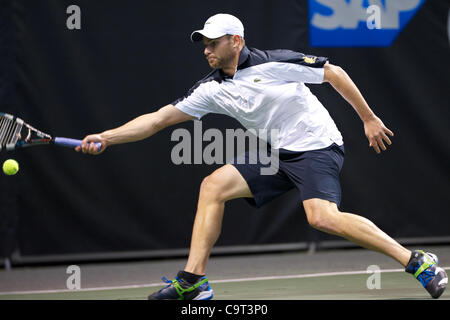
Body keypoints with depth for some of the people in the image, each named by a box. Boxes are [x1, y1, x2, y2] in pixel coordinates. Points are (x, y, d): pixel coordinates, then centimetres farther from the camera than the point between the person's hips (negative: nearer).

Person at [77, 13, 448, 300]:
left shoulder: (274, 64, -16)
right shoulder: (212, 90, 3)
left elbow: (334, 73, -8)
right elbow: (158, 119, 3)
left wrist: (369, 119, -7)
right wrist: (106, 137, -6)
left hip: (317, 146, -7)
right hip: (278, 155, 7)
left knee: (322, 217, -29)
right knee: (213, 185, -4)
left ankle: (417, 262, -22)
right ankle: (192, 280, -3)